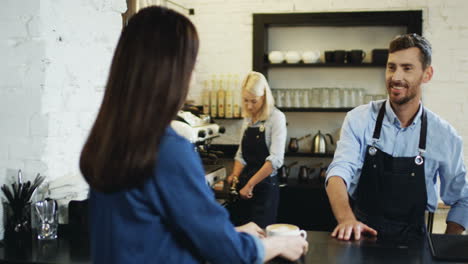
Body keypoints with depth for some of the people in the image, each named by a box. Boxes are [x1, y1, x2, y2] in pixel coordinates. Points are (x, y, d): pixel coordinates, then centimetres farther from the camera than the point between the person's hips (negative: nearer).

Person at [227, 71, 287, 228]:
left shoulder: (276, 118, -10)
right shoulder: (247, 119, 10)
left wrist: (250, 184, -20)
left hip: (265, 186, -6)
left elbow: (275, 159, -19)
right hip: (245, 186, 6)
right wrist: (235, 176, -4)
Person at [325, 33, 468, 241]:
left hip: (411, 240, 2)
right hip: (362, 234, -2)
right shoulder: (359, 119, -5)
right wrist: (346, 219, -37)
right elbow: (339, 171, -18)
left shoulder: (444, 136, -2)